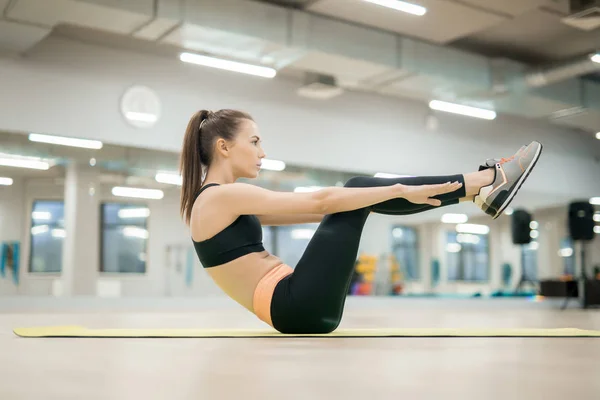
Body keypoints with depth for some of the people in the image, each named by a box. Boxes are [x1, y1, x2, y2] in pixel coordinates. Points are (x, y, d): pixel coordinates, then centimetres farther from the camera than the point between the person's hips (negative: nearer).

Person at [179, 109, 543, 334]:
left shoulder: (220, 203, 18)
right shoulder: (222, 196, -11)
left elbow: (311, 211, 21)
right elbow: (318, 201, -16)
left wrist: (393, 192, 22)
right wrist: (399, 190, -12)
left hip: (294, 308, 9)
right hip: (300, 308, -9)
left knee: (357, 195, 10)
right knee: (357, 187, -9)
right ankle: (483, 183, -3)